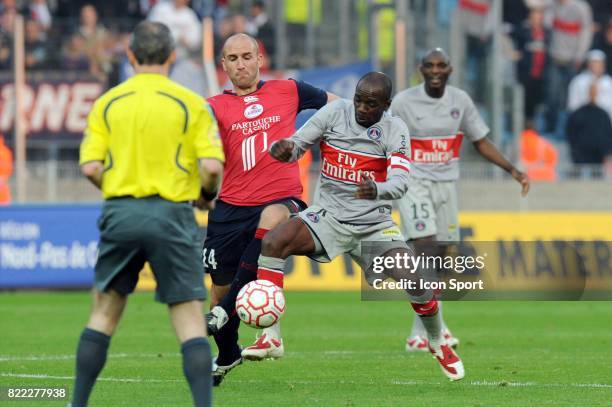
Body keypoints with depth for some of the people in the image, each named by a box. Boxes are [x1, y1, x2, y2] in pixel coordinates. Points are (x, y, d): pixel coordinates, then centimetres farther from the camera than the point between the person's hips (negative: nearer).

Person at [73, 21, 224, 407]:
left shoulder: (107, 103, 6)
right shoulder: (190, 103, -1)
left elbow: (91, 166, -2)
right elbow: (212, 166, -8)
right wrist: (206, 195, 13)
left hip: (120, 214, 2)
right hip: (172, 215, -2)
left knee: (104, 313, 15)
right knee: (191, 321, -1)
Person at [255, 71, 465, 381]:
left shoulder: (395, 130, -5)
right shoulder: (334, 113, -3)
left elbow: (400, 182, -17)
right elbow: (296, 146, -4)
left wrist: (376, 190, -41)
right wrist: (283, 148, -30)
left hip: (374, 222, 0)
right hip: (329, 214, 0)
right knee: (274, 242, -25)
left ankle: (438, 344, 16)